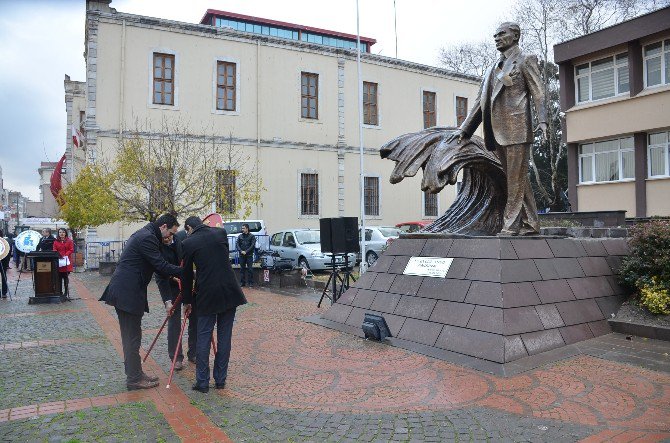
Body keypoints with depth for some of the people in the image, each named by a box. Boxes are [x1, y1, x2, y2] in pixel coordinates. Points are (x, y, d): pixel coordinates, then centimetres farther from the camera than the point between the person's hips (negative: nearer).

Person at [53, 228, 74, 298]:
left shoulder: (69, 241, 5)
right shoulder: (56, 242, 12)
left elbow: (71, 250, 0)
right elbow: (54, 250, 6)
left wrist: (66, 255, -15)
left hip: (66, 261, -2)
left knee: (66, 277, -2)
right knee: (59, 277, 3)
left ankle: (66, 293, 3)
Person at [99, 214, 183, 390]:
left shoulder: (143, 234, 17)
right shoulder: (148, 238, -16)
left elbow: (156, 265, 22)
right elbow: (161, 266, -19)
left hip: (123, 291, 11)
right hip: (128, 293, -11)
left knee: (130, 336, 16)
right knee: (132, 337, -1)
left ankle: (135, 374, 26)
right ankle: (134, 379, 8)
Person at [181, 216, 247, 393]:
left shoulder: (188, 243, -1)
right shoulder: (221, 232, 6)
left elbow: (187, 275, 6)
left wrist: (187, 301, 18)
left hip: (207, 294, -3)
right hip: (229, 292, 3)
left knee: (203, 337, 8)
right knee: (224, 337, 11)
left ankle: (202, 382, 13)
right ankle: (220, 379, 19)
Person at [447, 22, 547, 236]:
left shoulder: (525, 60, 5)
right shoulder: (492, 69, 23)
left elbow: (538, 93, -5)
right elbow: (480, 101, 21)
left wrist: (542, 121, -19)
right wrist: (464, 128, 15)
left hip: (516, 129, -7)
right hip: (498, 132, 7)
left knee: (516, 179, -6)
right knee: (516, 180, 8)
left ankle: (510, 225, -5)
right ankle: (530, 224, 15)